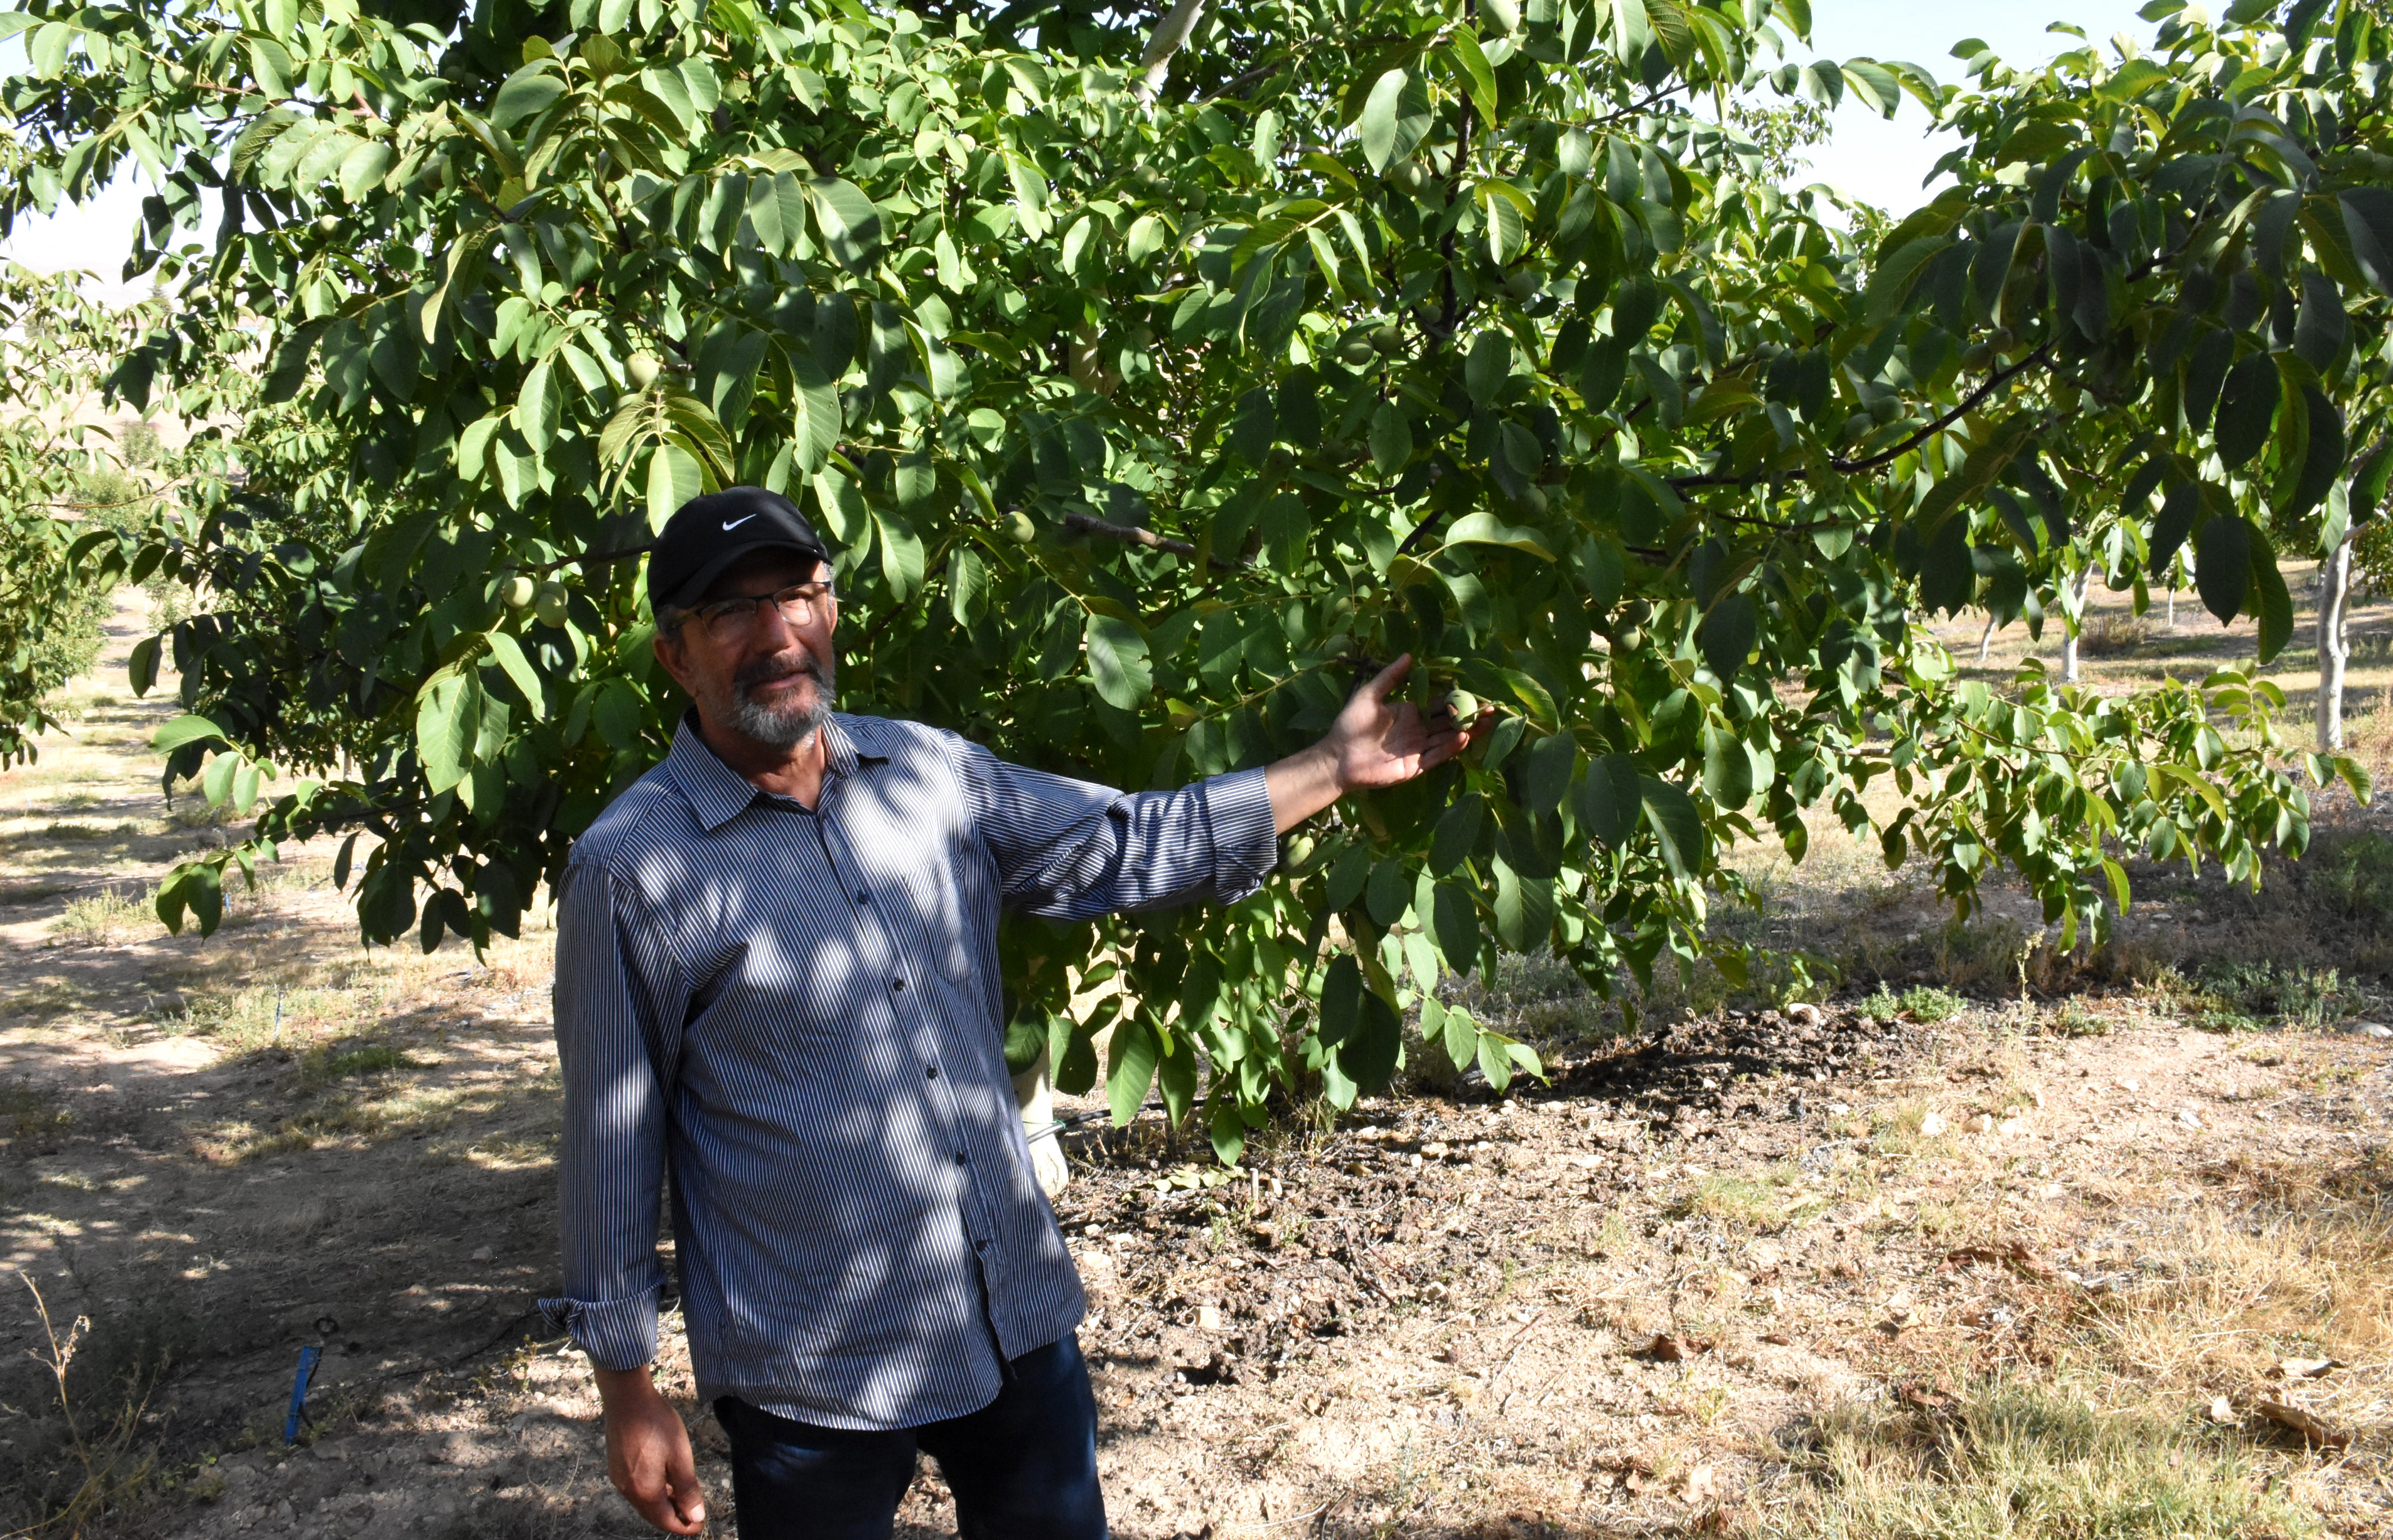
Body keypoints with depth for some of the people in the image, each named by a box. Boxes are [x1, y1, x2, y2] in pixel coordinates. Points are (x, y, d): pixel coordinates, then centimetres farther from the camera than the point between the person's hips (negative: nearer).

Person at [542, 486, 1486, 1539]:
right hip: (812, 1375, -5)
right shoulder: (631, 869, -12)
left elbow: (1126, 846, 10)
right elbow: (611, 1144, -7)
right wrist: (628, 1393, -4)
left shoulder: (929, 771, 2)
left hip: (1019, 1321, 5)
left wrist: (1333, 768, 5)